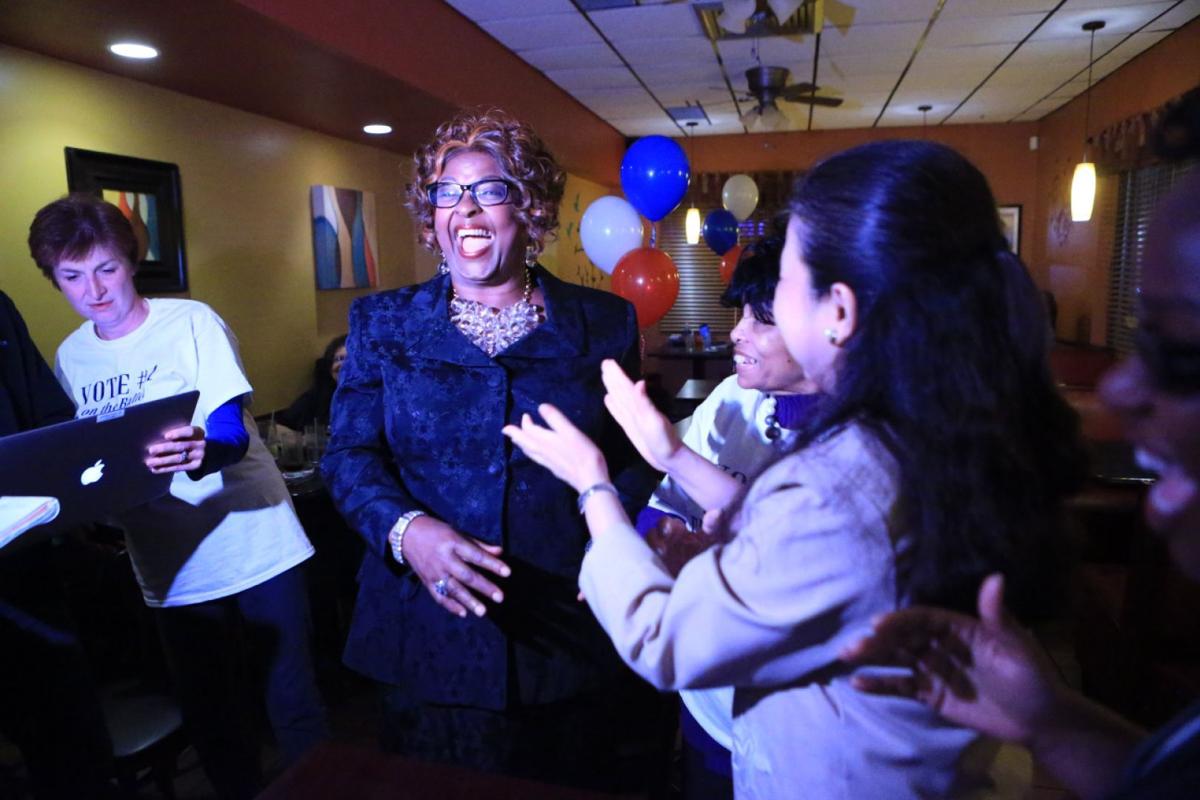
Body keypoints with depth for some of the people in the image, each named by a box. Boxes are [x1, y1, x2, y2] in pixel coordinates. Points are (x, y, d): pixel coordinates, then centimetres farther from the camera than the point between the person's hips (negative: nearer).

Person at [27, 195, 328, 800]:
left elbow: (233, 434, -19)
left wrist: (199, 453, -41)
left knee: (292, 703, 4)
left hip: (255, 549, -4)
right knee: (206, 716, 16)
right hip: (171, 570, 5)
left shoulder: (191, 323, -10)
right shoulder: (70, 358, 6)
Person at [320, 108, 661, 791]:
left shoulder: (605, 323, 1)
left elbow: (637, 458, 2)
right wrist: (406, 530, -19)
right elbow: (350, 453, 0)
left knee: (575, 780, 18)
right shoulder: (383, 323, 4)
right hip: (431, 639, 1)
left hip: (571, 629, 0)